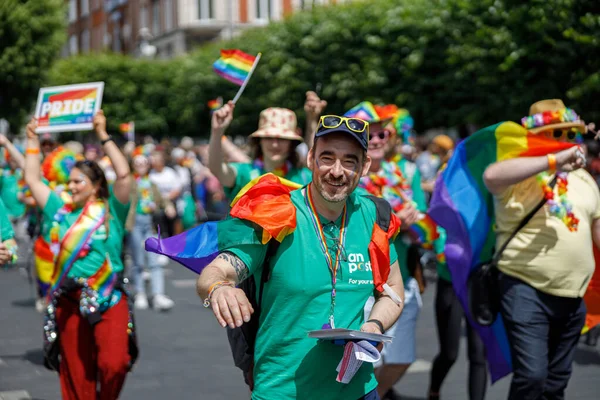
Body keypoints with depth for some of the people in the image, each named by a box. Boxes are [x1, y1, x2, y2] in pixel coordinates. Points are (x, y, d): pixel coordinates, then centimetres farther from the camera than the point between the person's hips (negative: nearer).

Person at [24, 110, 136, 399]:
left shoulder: (111, 211, 1)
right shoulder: (61, 211, 11)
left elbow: (123, 174, -12)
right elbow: (32, 179, 18)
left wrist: (103, 136, -11)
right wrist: (32, 141, 18)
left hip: (108, 300, -4)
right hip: (70, 303, 4)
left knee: (113, 364, -18)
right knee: (76, 375, 6)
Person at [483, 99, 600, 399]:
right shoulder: (520, 174, -7)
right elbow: (491, 176, -31)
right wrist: (553, 161, -31)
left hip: (573, 298, 7)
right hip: (526, 290, -7)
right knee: (531, 375, -17)